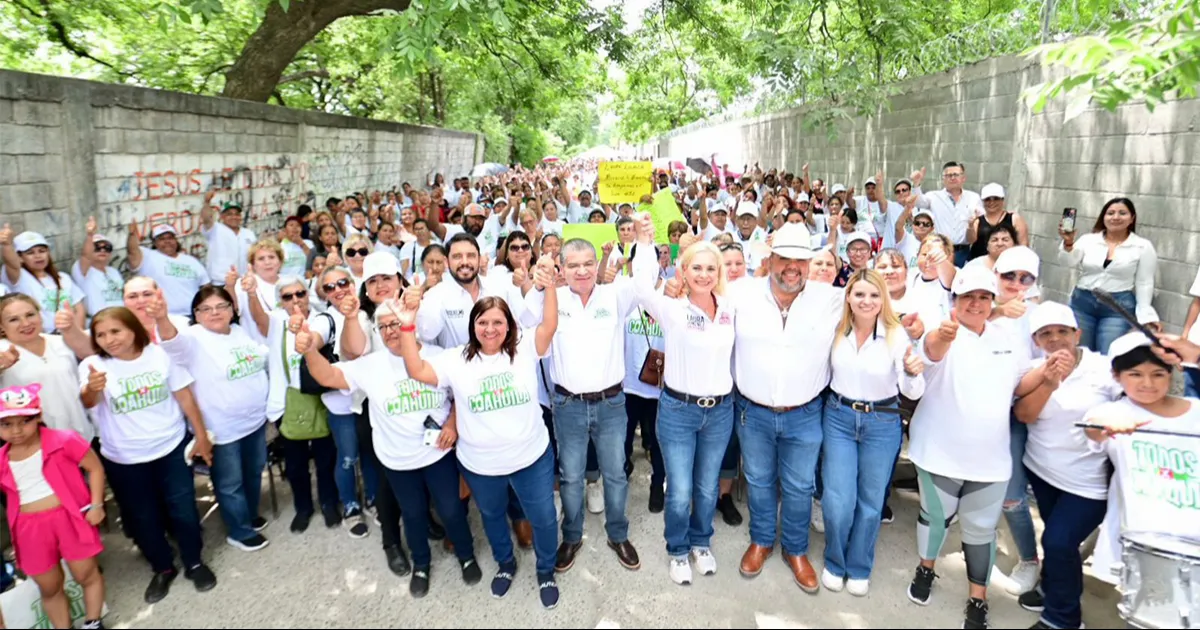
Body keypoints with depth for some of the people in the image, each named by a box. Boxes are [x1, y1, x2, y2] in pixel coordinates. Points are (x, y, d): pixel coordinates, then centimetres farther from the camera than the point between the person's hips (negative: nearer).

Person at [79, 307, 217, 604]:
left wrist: (201, 435, 0)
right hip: (124, 460, 1)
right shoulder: (93, 365, -11)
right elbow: (88, 402, -30)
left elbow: (184, 395, -1)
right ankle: (163, 569, 34)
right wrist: (92, 388, -54)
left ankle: (194, 563, 29)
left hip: (171, 448, 0)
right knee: (143, 518, 13)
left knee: (183, 510, 8)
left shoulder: (160, 354, -8)